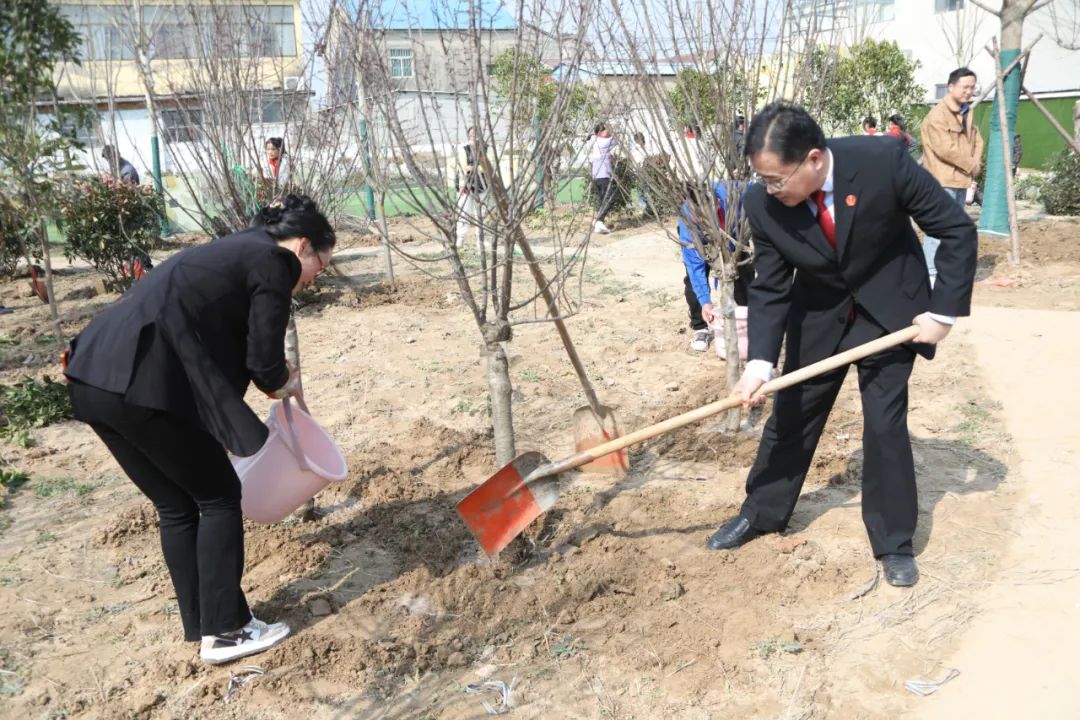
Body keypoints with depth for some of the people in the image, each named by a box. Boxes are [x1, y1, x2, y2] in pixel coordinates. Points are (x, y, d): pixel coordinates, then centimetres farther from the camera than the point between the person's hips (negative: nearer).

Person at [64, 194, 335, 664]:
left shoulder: (235, 250, 27)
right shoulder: (274, 262, 0)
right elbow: (265, 363, -3)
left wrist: (275, 379, 33)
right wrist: (285, 383, 18)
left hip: (96, 378, 9)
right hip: (143, 384, -9)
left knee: (177, 506, 19)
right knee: (218, 497, 7)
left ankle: (201, 626, 28)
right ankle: (225, 631, 14)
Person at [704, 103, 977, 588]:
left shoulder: (883, 161, -30)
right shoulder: (762, 204, -22)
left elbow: (957, 229, -18)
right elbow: (769, 289, -13)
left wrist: (944, 311, -19)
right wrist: (759, 361, -25)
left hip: (889, 310, -2)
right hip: (817, 313, 3)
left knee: (885, 422, -3)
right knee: (789, 413, 10)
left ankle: (894, 542, 16)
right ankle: (761, 513, 30)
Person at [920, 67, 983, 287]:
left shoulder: (967, 113, 17)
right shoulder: (937, 114, -13)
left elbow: (977, 140, 20)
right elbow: (946, 149, -19)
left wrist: (976, 164, 1)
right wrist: (971, 166, -9)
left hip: (961, 180, 9)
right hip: (942, 180, -9)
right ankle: (930, 274, -11)